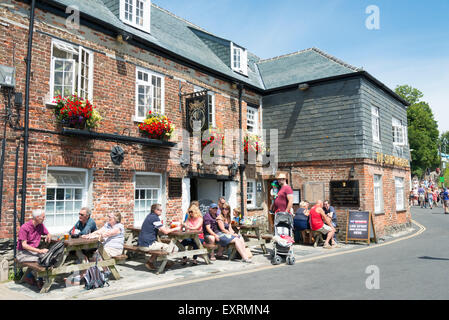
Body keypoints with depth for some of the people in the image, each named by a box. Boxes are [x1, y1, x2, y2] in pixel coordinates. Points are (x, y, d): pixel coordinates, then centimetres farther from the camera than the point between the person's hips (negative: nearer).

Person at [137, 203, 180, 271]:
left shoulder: (150, 216, 13)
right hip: (147, 245, -10)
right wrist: (176, 229, -1)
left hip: (142, 244, 10)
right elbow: (165, 232, -15)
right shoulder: (155, 218, -15)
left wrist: (164, 228, 9)